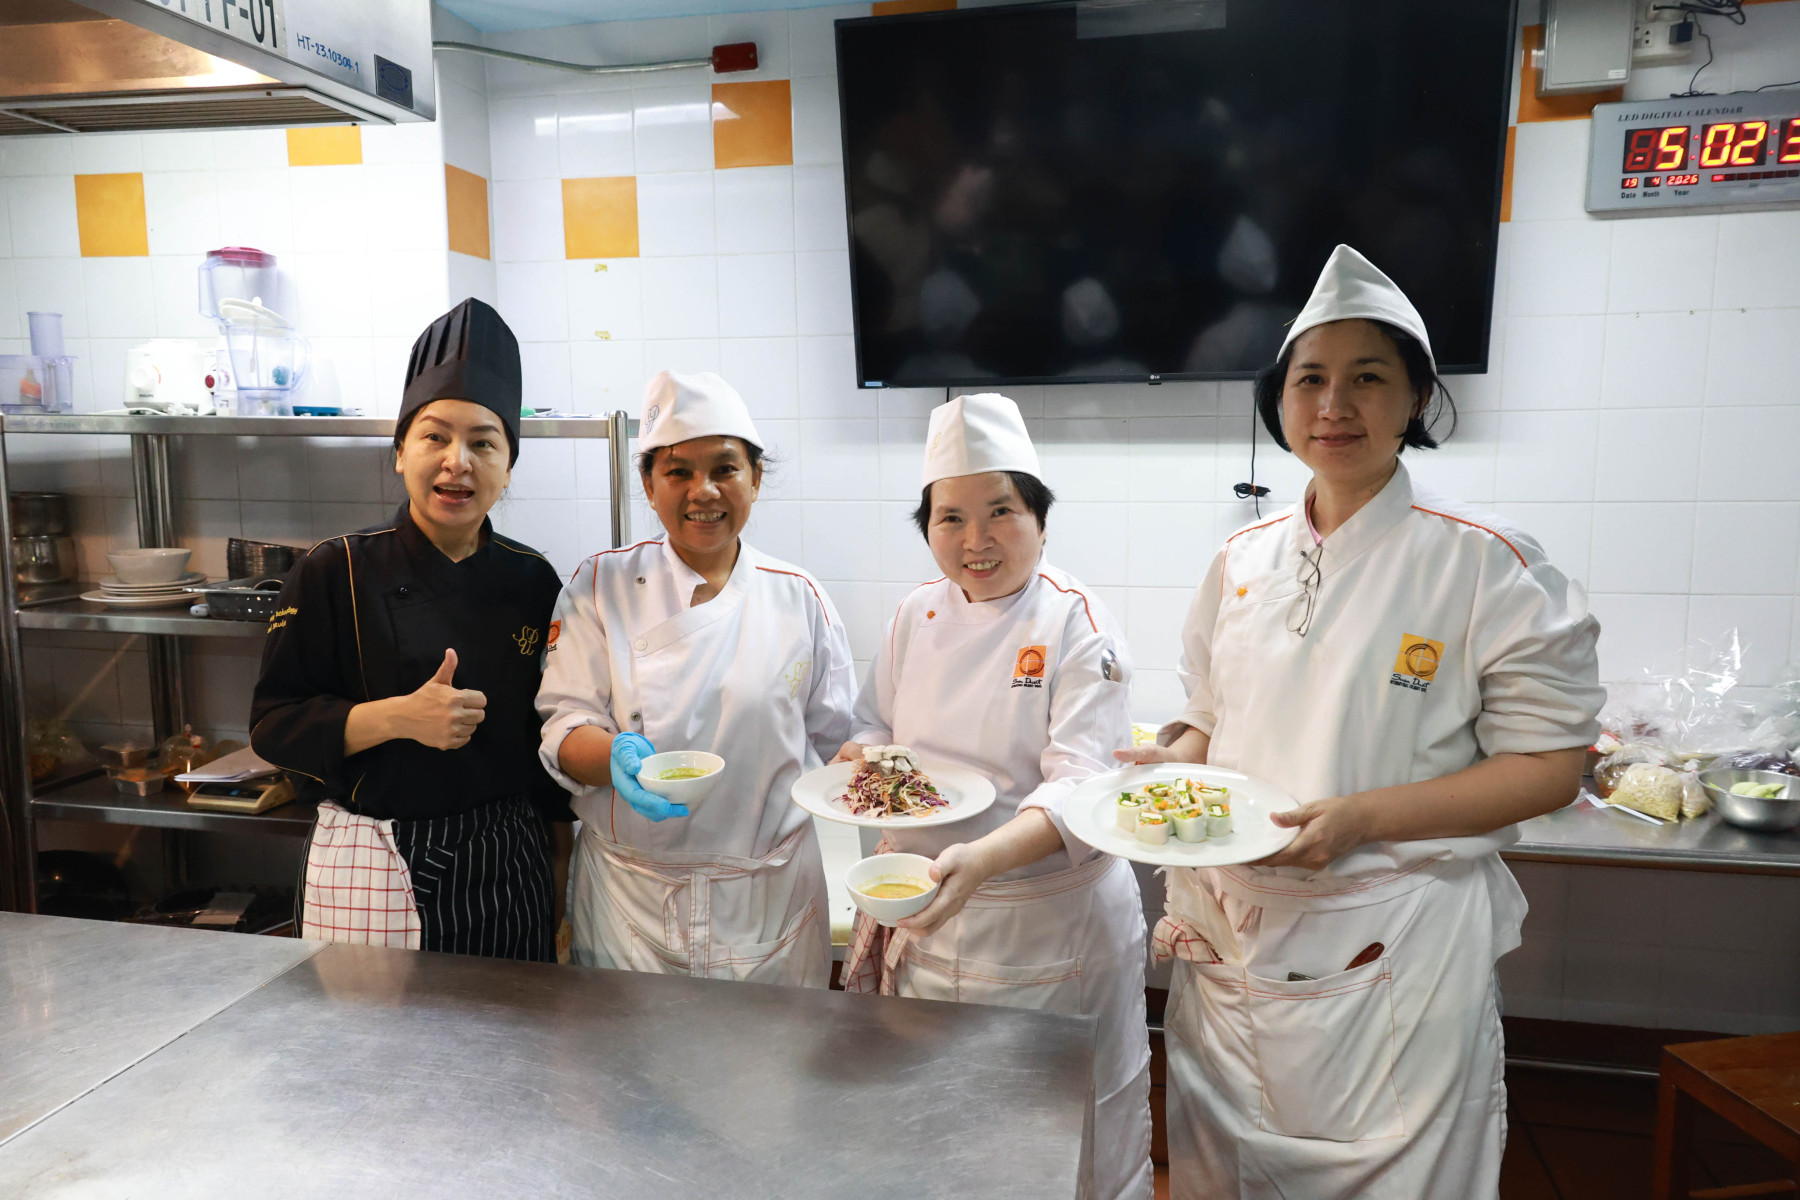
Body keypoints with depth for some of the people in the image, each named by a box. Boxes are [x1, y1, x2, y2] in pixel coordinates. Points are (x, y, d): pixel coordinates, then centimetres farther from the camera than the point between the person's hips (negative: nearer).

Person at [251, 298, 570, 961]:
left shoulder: (532, 581, 1)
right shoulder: (335, 574, -6)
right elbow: (273, 724, -4)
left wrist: (560, 861, 10)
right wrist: (398, 717, -20)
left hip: (508, 875, 2)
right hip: (376, 874, -2)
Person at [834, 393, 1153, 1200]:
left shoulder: (1079, 627, -13)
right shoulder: (916, 617, 2)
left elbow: (1080, 787, -22)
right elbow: (874, 731, 14)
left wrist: (981, 860, -37)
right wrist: (864, 759, -9)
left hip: (1054, 926, -4)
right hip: (929, 915, 4)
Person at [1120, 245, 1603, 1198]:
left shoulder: (1487, 566, -9)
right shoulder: (1243, 562, 5)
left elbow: (1547, 766, -9)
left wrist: (1362, 816, -20)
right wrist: (1175, 759, -7)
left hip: (1393, 953, -4)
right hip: (1232, 943, 5)